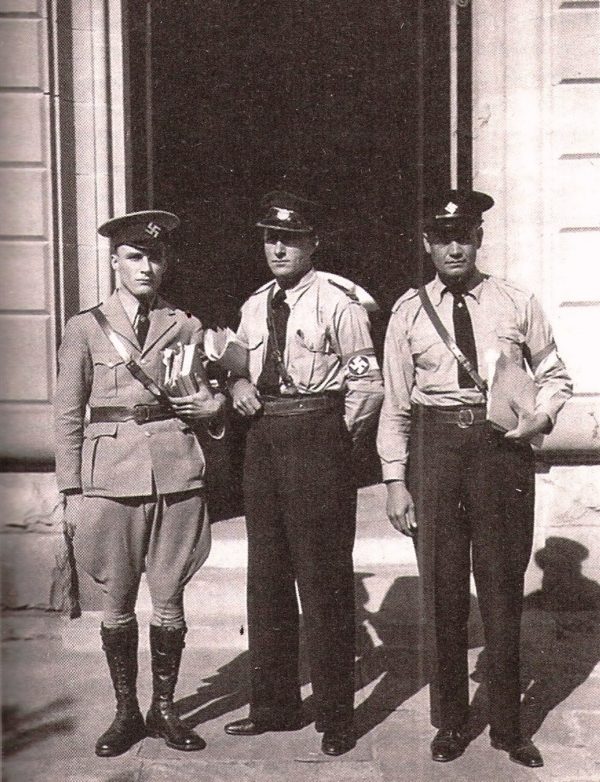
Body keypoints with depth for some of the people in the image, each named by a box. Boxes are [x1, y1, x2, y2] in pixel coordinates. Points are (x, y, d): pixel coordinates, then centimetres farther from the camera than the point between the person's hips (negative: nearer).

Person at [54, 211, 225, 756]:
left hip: (176, 478, 1)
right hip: (111, 480, -1)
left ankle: (164, 709, 23)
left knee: (169, 602, 7)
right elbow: (67, 416, 4)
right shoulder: (85, 328, 4)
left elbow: (216, 392, 20)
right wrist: (73, 492, -2)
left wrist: (212, 404, -5)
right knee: (117, 604, 6)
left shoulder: (186, 328, 8)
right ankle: (126, 712, 22)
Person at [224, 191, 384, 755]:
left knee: (322, 577, -2)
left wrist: (337, 438, -3)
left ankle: (335, 716, 11)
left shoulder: (336, 303, -7)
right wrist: (238, 383, 2)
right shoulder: (253, 307, 12)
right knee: (266, 574, 12)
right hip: (263, 435, 7)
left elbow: (368, 384, -6)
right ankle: (274, 704, 26)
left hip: (317, 437, -7)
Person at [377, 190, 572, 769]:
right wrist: (395, 480, -1)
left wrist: (542, 415, -7)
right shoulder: (408, 312, 4)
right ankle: (449, 723, 24)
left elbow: (554, 374, 13)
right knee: (441, 590, 7)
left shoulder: (516, 304, 4)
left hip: (502, 445, 0)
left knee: (503, 589, 7)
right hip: (434, 444, 0)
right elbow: (395, 404, 4)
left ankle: (507, 726, 24)